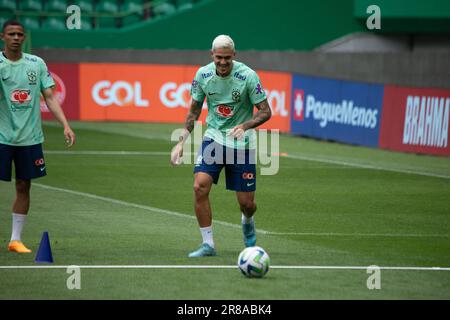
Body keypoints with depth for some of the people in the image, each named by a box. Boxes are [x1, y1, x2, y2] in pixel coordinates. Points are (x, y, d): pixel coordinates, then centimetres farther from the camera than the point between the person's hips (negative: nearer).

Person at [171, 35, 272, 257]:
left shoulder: (248, 76, -16)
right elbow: (194, 110, 9)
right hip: (213, 137, 2)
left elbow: (266, 112, -11)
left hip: (241, 142, -2)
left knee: (246, 203, 0)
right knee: (200, 187, -19)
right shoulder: (203, 74, -4)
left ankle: (247, 222, 39)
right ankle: (208, 244, -8)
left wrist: (244, 126, -29)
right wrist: (182, 142, 2)